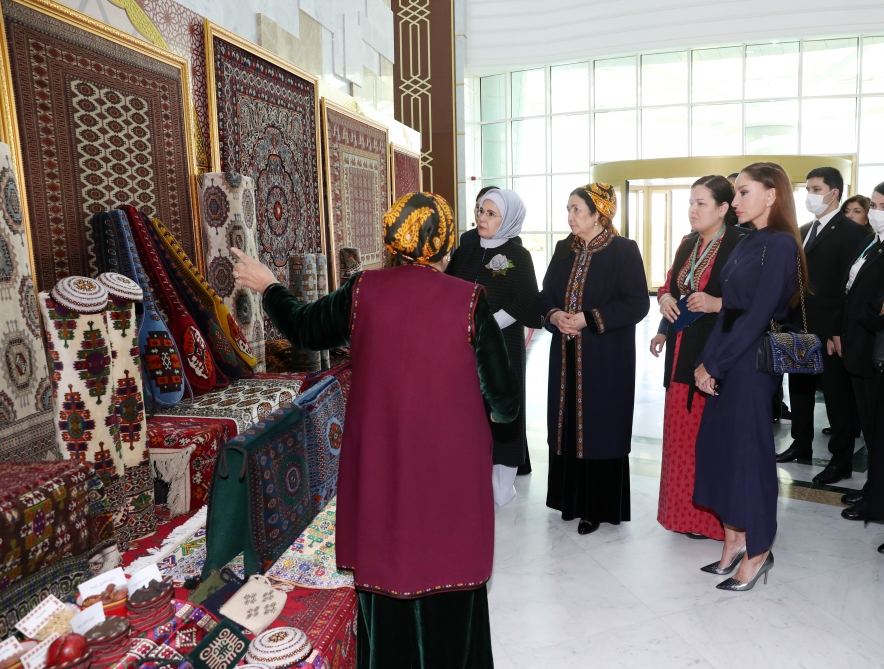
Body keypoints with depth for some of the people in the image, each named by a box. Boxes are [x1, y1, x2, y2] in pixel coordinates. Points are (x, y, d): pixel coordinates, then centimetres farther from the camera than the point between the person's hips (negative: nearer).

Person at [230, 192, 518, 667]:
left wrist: (267, 287, 30)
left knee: (383, 572, 21)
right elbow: (503, 402, -8)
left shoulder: (362, 291, -6)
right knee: (447, 580, 16)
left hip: (379, 470, 2)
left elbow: (301, 329, 12)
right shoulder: (469, 300, -11)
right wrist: (496, 410, 16)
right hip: (451, 472, -2)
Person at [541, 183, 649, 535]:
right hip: (566, 355, 5)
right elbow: (546, 295, 13)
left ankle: (598, 506, 15)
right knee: (567, 423, 9)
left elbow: (638, 303, -12)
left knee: (600, 426, 1)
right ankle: (571, 497, 23)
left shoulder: (624, 250, -7)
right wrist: (554, 315, -9)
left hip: (606, 357, -5)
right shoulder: (564, 249, 10)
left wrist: (589, 318, -18)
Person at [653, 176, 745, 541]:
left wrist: (716, 304, -26)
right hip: (683, 352, 7)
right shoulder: (688, 244, 13)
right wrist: (665, 297, 0)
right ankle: (684, 509, 27)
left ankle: (710, 516, 16)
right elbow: (669, 285, 22)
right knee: (682, 431, 13)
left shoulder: (739, 245, -10)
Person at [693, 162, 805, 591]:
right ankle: (734, 540, 26)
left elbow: (758, 316, -18)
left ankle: (757, 552, 19)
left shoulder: (780, 244, -12)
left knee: (748, 450, 2)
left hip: (752, 362, -8)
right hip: (725, 362, 8)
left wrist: (714, 365, -14)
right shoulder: (746, 243, 13)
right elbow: (728, 310, 9)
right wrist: (706, 362, 2)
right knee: (720, 446, 11)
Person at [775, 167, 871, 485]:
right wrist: (787, 319, 6)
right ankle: (801, 443, 30)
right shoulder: (804, 231, 14)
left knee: (837, 395, 3)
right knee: (800, 388, 16)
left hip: (829, 330, -7)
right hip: (800, 327, 7)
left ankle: (841, 459, 14)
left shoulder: (852, 232, -9)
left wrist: (838, 331, -19)